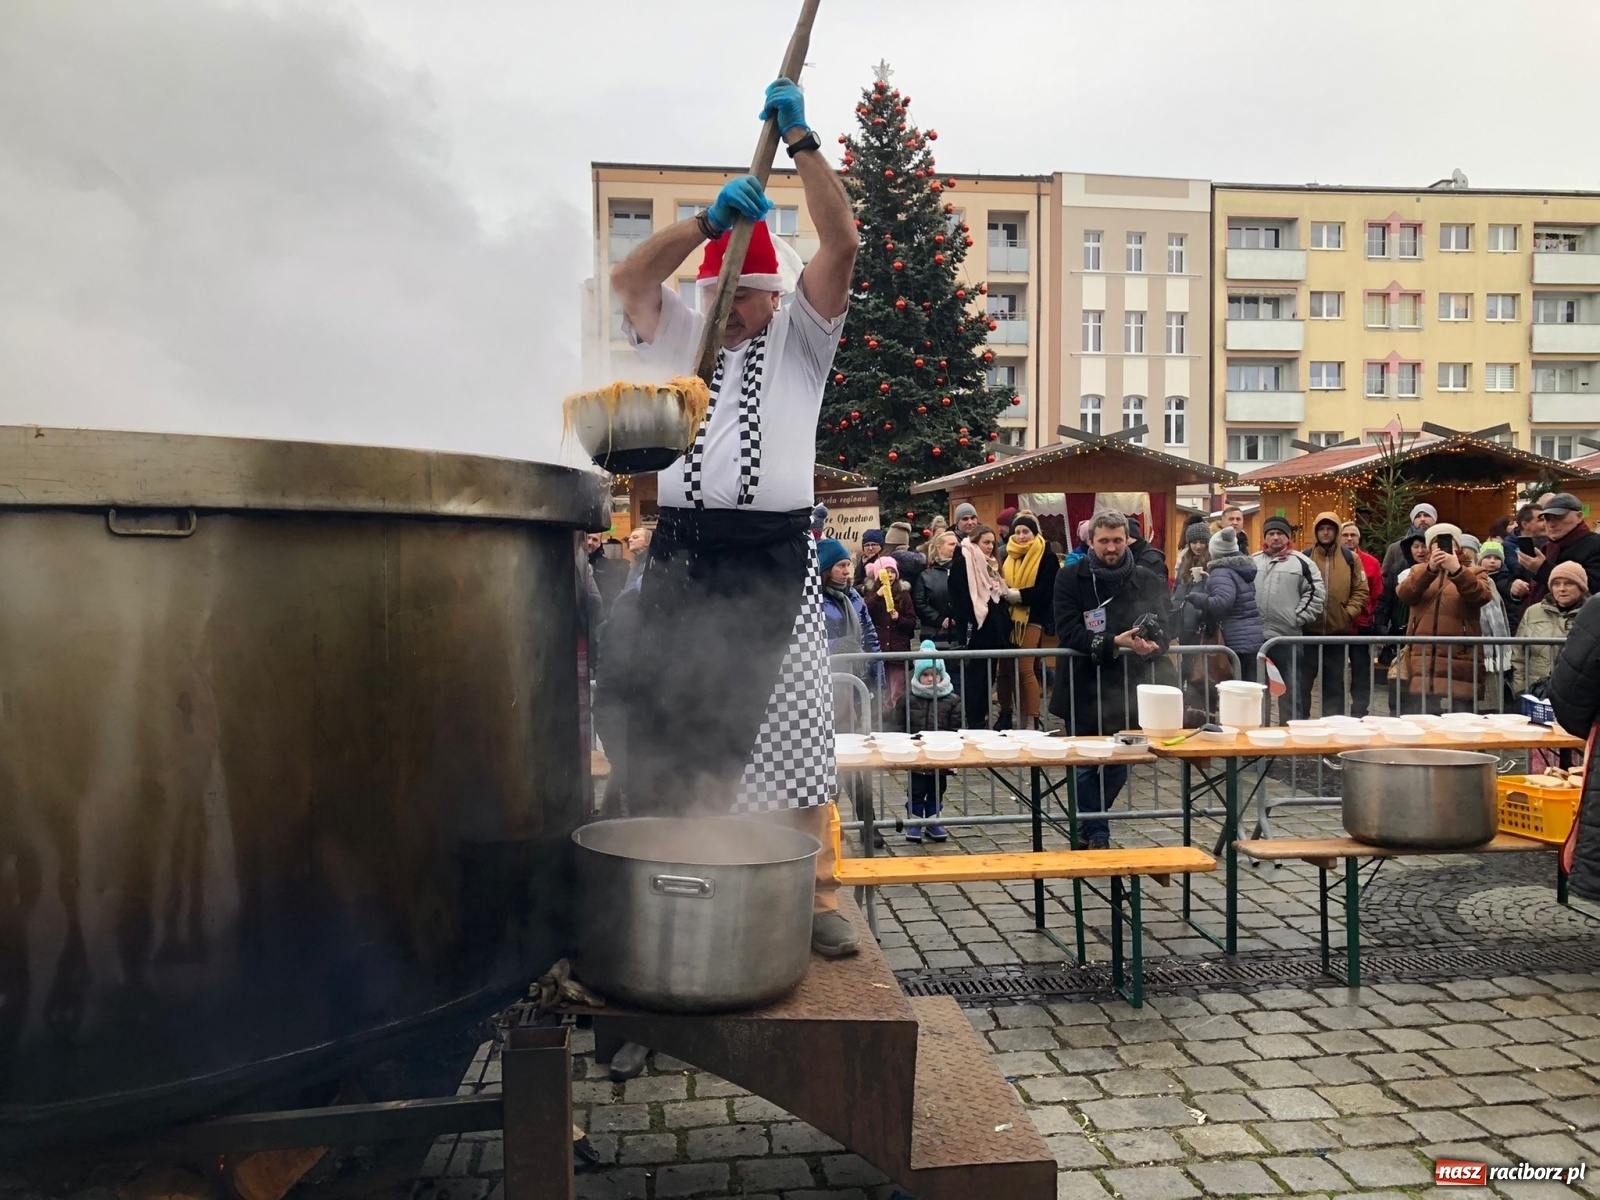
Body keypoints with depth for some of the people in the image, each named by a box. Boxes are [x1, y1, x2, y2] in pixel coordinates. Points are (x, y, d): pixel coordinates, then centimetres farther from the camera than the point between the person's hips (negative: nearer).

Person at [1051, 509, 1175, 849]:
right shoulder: (1070, 579, -4)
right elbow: (1069, 632, -14)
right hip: (1084, 687, -2)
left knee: (1117, 768, 11)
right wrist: (1115, 643, -28)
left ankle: (1088, 827, 32)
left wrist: (1150, 644, -28)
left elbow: (1164, 629, -4)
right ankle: (1096, 835, 20)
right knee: (1087, 766, 4)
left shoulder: (1147, 580, 3)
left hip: (1127, 690, 2)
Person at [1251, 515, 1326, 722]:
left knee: (1289, 688, 4)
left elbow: (1317, 593, -3)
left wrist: (1299, 618, -9)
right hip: (1255, 636, 3)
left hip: (1287, 636, -3)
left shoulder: (1301, 562, 0)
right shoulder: (1252, 561, 10)